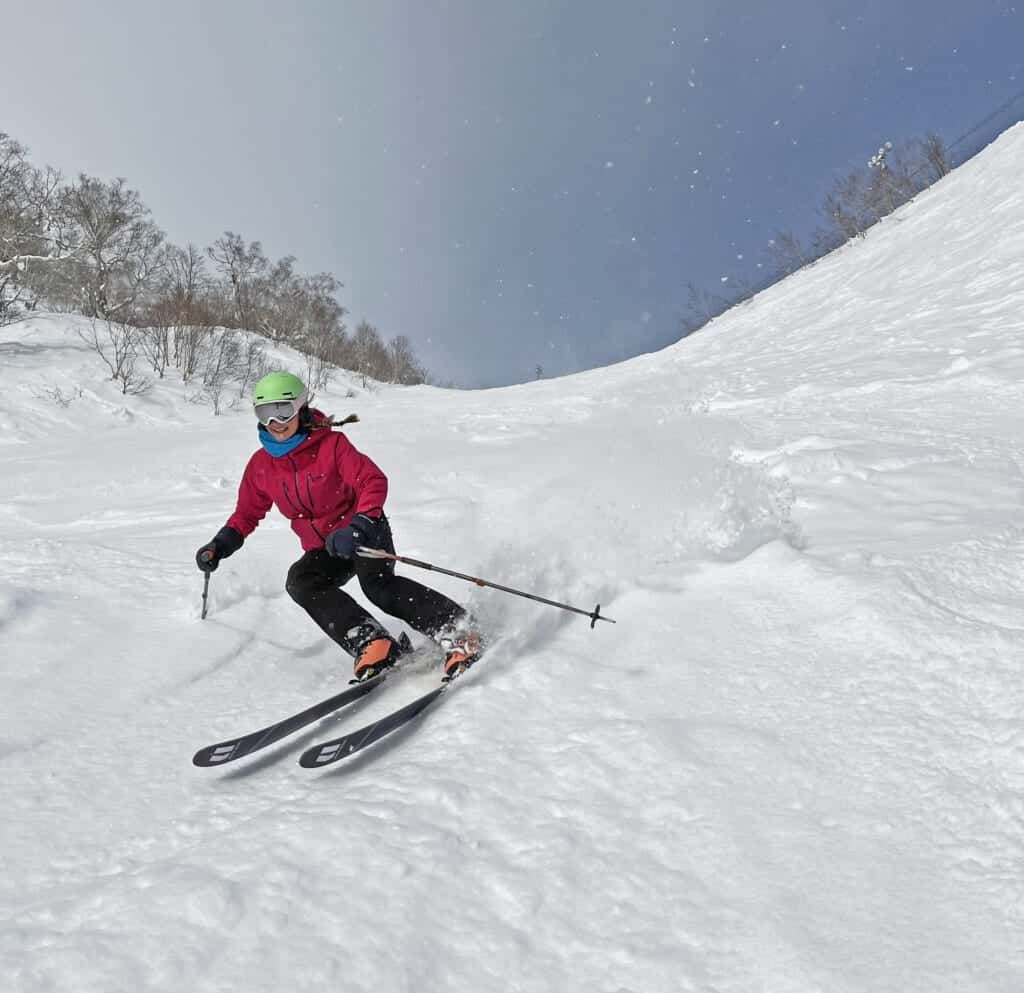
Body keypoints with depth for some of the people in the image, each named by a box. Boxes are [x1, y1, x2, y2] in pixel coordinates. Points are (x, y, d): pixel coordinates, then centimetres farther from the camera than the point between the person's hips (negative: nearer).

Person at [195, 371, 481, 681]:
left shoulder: (331, 444, -15)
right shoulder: (260, 465, -1)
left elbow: (374, 481, -23)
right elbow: (247, 512, 13)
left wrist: (358, 527, -39)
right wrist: (223, 543, -5)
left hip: (365, 532, -5)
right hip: (323, 550, 5)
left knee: (379, 585, -31)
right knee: (300, 580, -26)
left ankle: (459, 632, -25)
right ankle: (370, 643, -35)